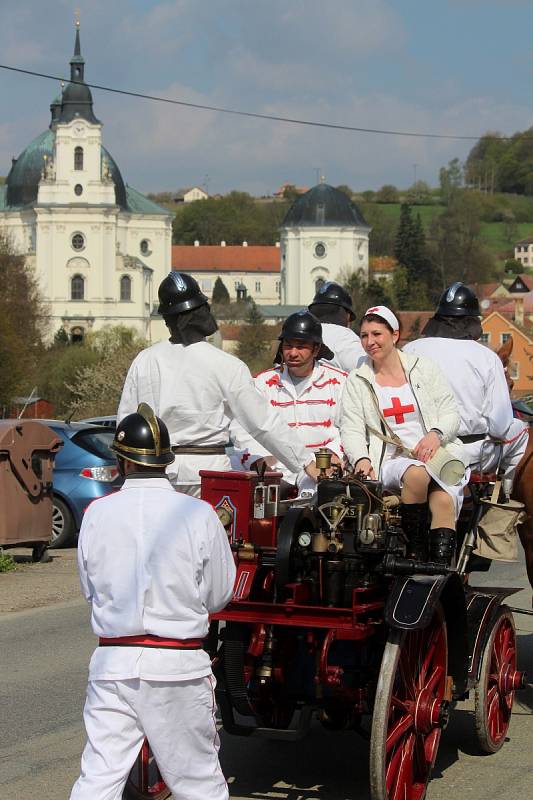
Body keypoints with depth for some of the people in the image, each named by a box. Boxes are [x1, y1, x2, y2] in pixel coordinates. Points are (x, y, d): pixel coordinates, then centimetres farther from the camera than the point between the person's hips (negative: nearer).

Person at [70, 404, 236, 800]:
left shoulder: (97, 514, -2)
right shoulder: (199, 514, -7)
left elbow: (91, 589, 7)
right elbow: (218, 596, 1)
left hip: (113, 662, 2)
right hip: (179, 664, -1)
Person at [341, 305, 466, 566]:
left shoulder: (424, 369, 12)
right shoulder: (356, 381, 12)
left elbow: (451, 414, 9)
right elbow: (351, 429, 3)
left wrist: (435, 434, -13)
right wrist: (361, 459, -17)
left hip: (436, 454, 1)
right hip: (392, 461, 0)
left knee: (444, 500, -31)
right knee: (417, 474, -36)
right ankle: (414, 553, -26)